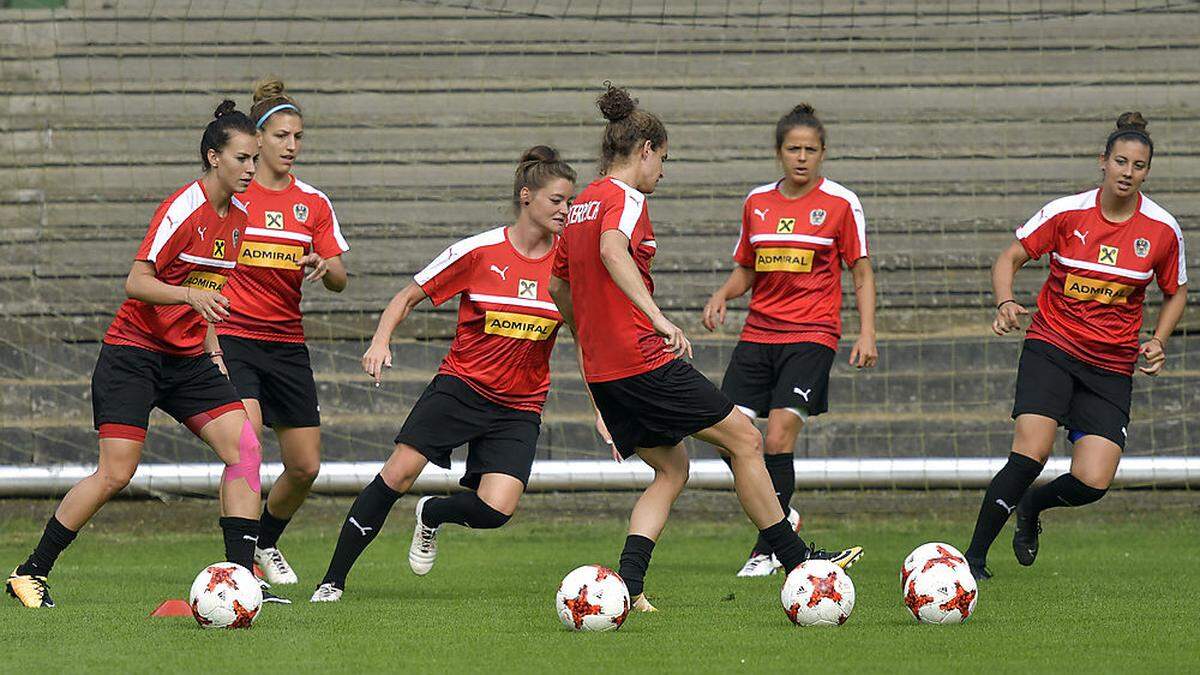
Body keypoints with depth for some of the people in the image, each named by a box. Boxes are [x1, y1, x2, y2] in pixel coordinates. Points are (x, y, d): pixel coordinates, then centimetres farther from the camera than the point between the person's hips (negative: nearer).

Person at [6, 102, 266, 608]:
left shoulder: (238, 214, 8)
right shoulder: (182, 209, -16)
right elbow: (136, 283, -21)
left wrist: (211, 346, 16)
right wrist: (190, 296, -36)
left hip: (188, 358, 7)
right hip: (133, 353, -7)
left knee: (244, 447, -10)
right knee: (116, 473, -11)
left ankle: (241, 573, -7)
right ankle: (30, 574, 3)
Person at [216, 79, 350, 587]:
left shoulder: (313, 203, 7)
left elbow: (339, 279, 5)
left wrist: (323, 267, -18)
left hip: (287, 343, 4)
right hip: (233, 337, -4)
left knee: (305, 467, 5)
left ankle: (266, 543, 33)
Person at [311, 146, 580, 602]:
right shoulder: (478, 251, -6)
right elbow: (409, 296, 3)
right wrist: (380, 341, -15)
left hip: (519, 407, 2)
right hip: (460, 386, -2)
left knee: (495, 510, -18)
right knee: (397, 474, -17)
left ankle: (432, 515, 19)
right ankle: (332, 581, -3)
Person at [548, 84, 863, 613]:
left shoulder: (581, 205, 16)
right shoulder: (625, 199, -10)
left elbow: (557, 285, 25)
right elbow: (612, 251, -32)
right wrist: (657, 317, -38)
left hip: (602, 370, 9)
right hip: (644, 361, -9)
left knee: (671, 470, 16)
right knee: (744, 439, 1)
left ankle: (627, 584, -2)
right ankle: (796, 559, 5)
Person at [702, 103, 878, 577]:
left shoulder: (840, 204, -1)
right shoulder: (756, 202, 10)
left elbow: (861, 274, 1)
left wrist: (866, 334, -9)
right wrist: (722, 295, -2)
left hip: (811, 334, -5)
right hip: (759, 333, 5)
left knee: (778, 438, -15)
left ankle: (767, 550, -5)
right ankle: (781, 514, 17)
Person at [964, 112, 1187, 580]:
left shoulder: (1162, 230, -3)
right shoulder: (1066, 213, -7)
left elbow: (1176, 293, 13)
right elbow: (1008, 260, 2)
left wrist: (1158, 343, -2)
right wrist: (1006, 303, -18)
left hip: (1112, 366, 2)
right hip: (1052, 347, -2)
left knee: (1092, 483, -11)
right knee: (1031, 453, -23)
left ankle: (1031, 506, 25)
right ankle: (974, 557, -12)